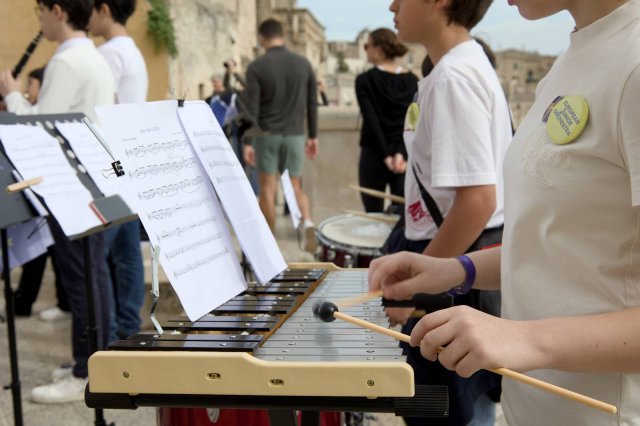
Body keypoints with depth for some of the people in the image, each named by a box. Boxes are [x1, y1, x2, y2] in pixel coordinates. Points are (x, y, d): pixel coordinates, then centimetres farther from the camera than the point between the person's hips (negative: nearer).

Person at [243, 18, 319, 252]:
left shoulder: (256, 67, -7)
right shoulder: (303, 64, 3)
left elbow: (252, 108, -10)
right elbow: (312, 104, 6)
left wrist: (247, 142, -5)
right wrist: (313, 136, 14)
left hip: (267, 134, -3)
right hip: (295, 134, 3)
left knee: (267, 189, 6)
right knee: (295, 186, 13)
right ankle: (307, 222, -12)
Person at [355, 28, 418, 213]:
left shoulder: (365, 81, -6)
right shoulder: (412, 81, 4)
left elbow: (372, 121, -13)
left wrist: (386, 156, -12)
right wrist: (401, 153, -11)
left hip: (374, 154, -3)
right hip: (406, 156, 3)